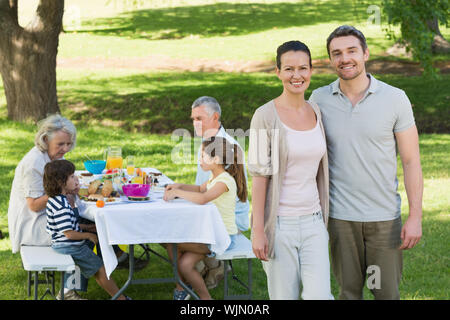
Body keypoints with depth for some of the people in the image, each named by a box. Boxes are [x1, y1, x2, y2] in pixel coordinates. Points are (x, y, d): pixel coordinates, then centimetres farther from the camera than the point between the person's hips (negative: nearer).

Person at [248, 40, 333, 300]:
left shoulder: (317, 112, 8)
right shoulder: (266, 116, -8)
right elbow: (259, 175, -10)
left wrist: (327, 217, 14)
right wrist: (258, 230, -13)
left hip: (313, 221, 4)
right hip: (280, 223, -4)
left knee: (320, 295, -5)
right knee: (284, 296, 3)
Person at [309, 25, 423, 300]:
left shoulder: (395, 98, -4)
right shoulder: (319, 99, 0)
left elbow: (411, 161, -3)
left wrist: (416, 217, -9)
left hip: (385, 216, -1)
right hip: (340, 216, 1)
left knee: (387, 292, 5)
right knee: (349, 290, 9)